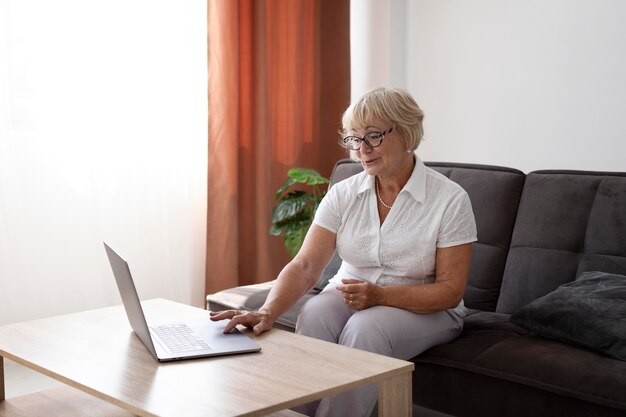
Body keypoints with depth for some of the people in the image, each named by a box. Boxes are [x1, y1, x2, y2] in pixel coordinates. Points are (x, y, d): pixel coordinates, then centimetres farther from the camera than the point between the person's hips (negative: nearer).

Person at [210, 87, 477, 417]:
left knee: (364, 328, -34)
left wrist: (379, 295, -27)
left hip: (423, 308, -3)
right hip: (349, 295, 3)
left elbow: (451, 290, -13)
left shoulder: (450, 199, -13)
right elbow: (305, 266, -13)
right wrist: (267, 312, -33)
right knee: (314, 314, -30)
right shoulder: (343, 195, -3)